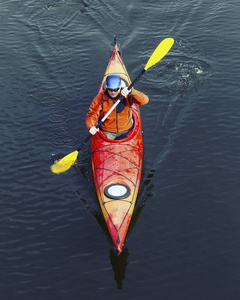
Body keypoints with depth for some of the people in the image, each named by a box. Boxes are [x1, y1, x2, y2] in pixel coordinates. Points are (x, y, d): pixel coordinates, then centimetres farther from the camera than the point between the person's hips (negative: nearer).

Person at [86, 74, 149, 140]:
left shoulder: (127, 95, -12)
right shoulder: (100, 98, -11)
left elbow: (145, 100, -25)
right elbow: (91, 115, -11)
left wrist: (131, 91, -43)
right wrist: (91, 127, -34)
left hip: (125, 131, 0)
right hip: (107, 132, 0)